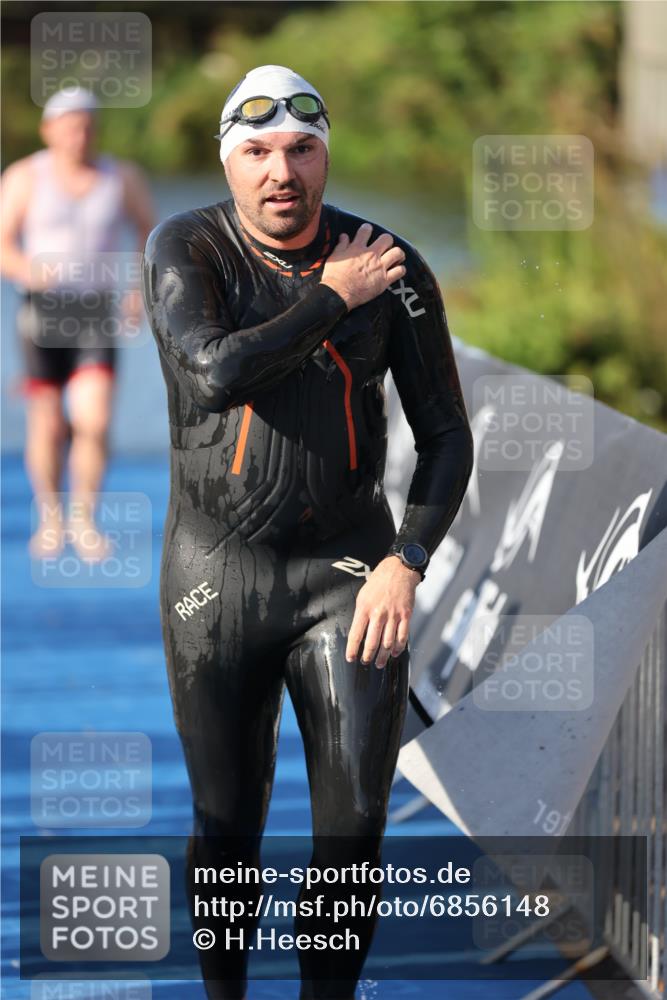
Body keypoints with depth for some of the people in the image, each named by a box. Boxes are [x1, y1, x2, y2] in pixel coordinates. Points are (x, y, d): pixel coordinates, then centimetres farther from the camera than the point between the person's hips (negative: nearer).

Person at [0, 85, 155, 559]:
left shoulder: (123, 178, 0)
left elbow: (150, 230, 15)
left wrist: (142, 288, 3)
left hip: (98, 315, 1)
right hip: (43, 312, -1)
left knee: (95, 422, -13)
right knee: (48, 427, 4)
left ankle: (83, 520, 4)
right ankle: (50, 518, 27)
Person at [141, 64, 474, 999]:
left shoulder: (396, 271, -3)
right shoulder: (186, 249, -8)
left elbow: (447, 437, 1)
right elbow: (217, 371, -27)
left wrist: (405, 564, -12)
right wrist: (333, 299, -17)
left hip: (348, 571, 1)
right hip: (217, 573, -1)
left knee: (355, 825, -4)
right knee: (227, 824, 8)